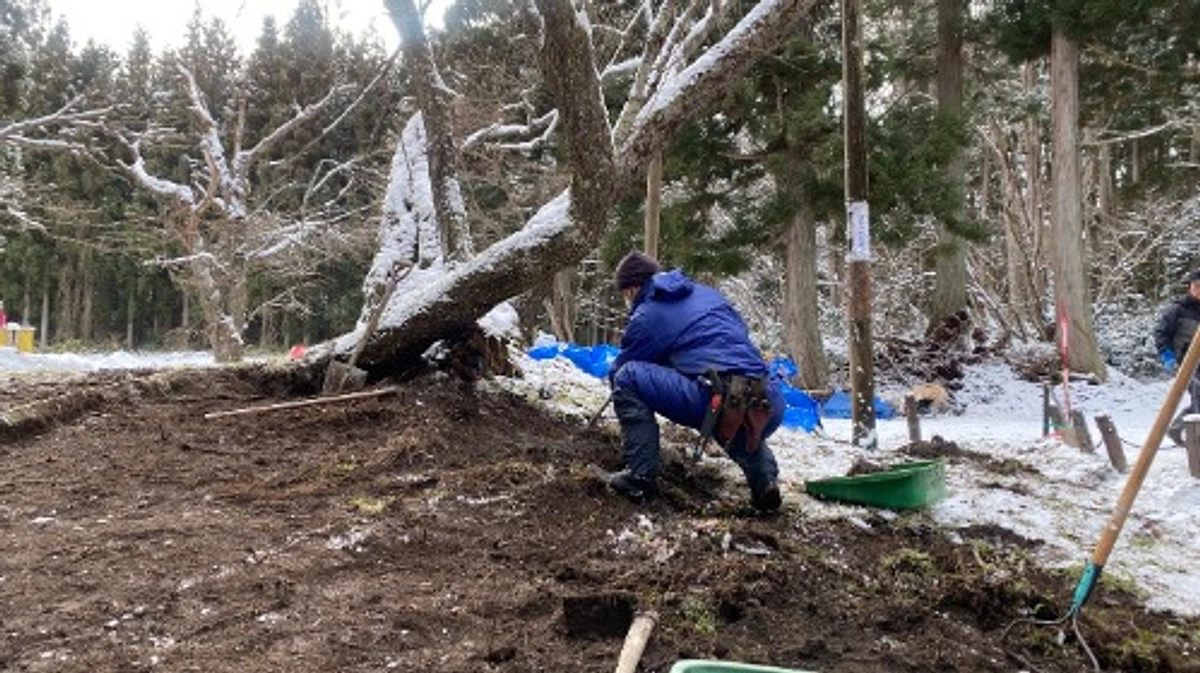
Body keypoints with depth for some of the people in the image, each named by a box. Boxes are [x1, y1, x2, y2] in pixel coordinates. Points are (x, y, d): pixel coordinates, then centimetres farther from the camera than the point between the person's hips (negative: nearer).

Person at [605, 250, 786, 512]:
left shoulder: (646, 316, 8)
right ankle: (765, 481, 21)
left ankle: (641, 476, 3)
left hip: (716, 401, -7)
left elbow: (619, 371, 19)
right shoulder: (706, 293, 24)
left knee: (627, 378, 4)